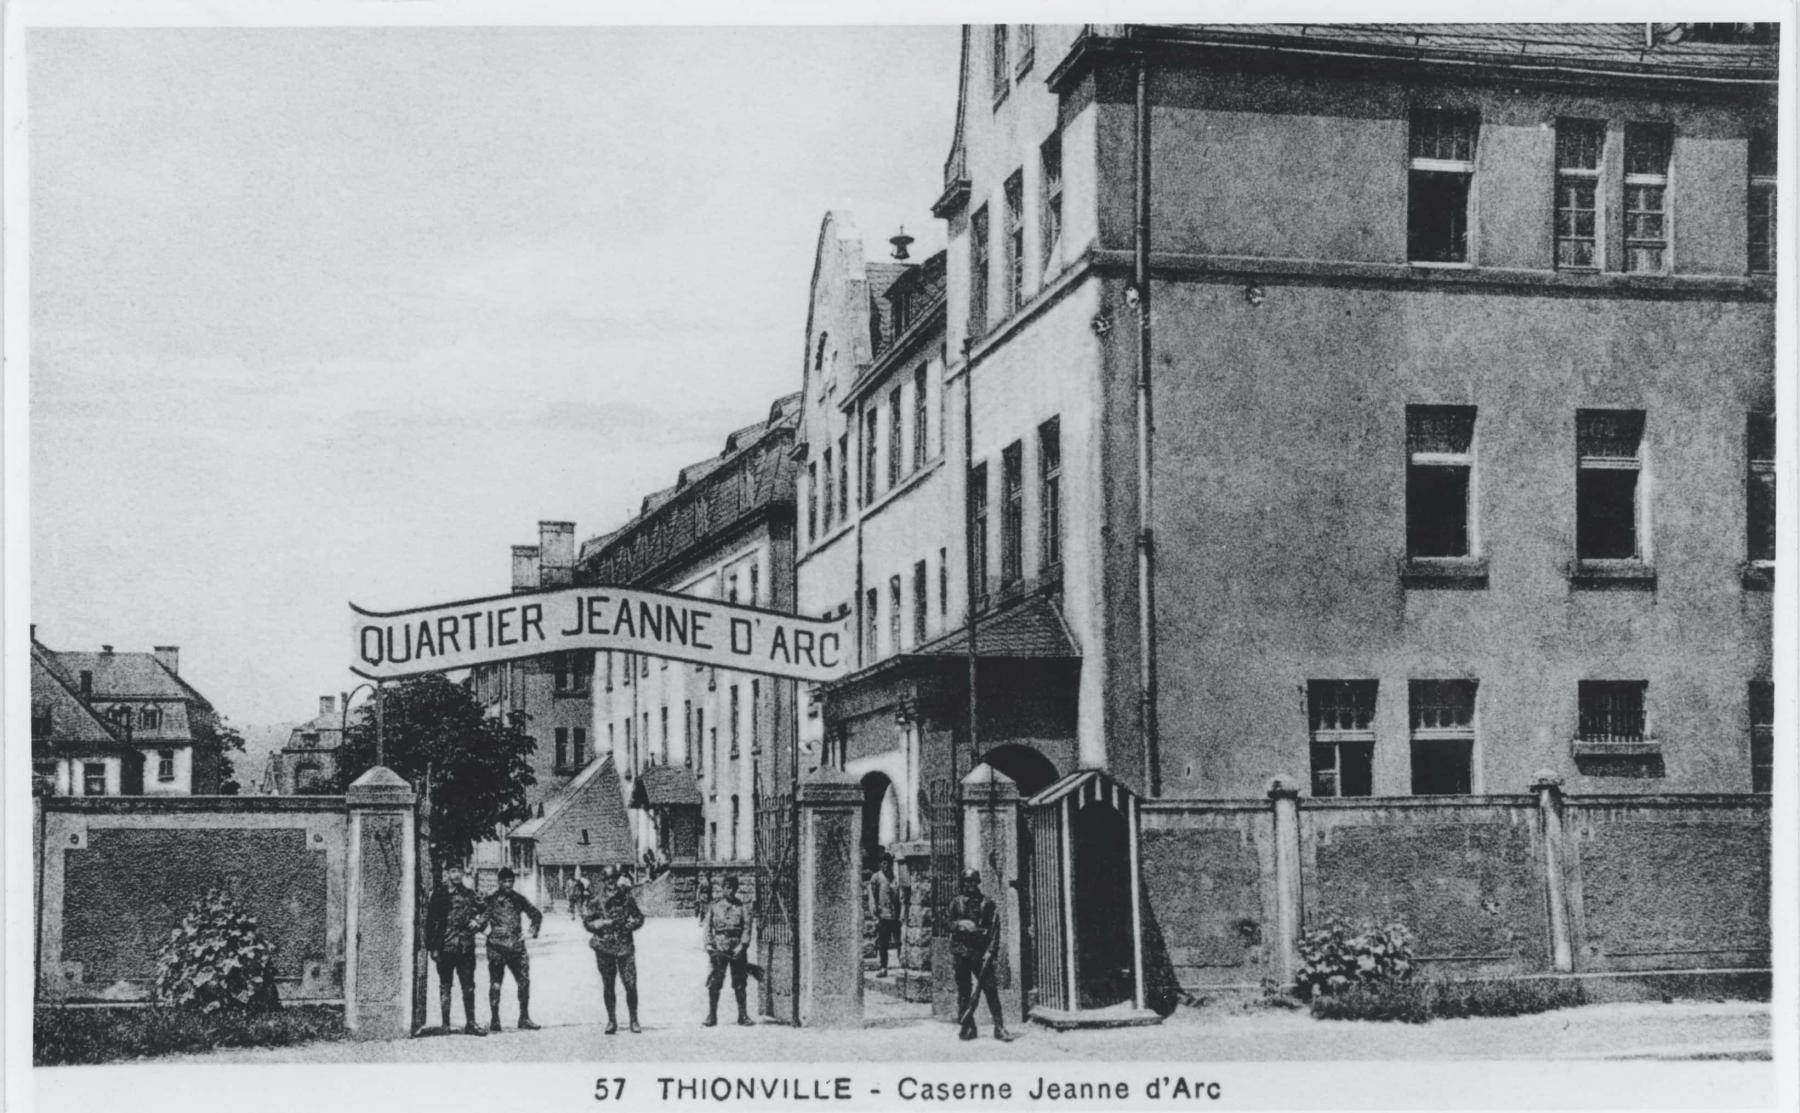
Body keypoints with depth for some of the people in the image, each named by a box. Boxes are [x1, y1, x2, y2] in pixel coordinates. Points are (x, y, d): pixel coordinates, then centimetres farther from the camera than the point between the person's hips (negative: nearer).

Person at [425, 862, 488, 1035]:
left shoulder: (469, 895, 10)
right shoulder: (439, 895, 0)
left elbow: (484, 912, 20)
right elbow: (430, 922, -2)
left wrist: (478, 922, -3)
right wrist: (432, 947, -7)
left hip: (466, 948, 3)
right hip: (445, 948, -3)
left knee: (469, 986, 3)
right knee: (445, 986, 3)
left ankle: (470, 1023, 8)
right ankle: (445, 1024, 9)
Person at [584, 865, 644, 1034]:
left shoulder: (627, 899, 2)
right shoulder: (598, 901, 1)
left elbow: (639, 918, 11)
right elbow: (586, 921, 5)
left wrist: (631, 924, -9)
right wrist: (602, 924, -12)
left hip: (625, 947, 0)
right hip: (604, 948, 0)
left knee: (631, 984, -5)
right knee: (607, 986, 5)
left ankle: (634, 1020, 7)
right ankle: (611, 1021, 16)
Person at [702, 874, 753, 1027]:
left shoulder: (741, 906, 8)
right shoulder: (715, 906, 8)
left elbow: (747, 927, 1)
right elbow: (708, 927, 7)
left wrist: (742, 945, -11)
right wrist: (709, 945, -4)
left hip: (737, 949, 1)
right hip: (719, 948, -1)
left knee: (740, 983, 3)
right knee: (714, 982, -4)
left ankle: (743, 1015, 9)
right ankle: (711, 1016, 1)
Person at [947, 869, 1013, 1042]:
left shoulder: (987, 904, 5)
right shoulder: (956, 903, 10)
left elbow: (994, 930, 1)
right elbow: (950, 925, 11)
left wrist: (990, 950, -9)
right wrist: (962, 925, -8)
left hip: (981, 953, -2)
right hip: (961, 952, 2)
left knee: (990, 989, -7)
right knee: (964, 992, 3)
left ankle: (999, 1028, -7)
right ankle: (967, 1027, 11)